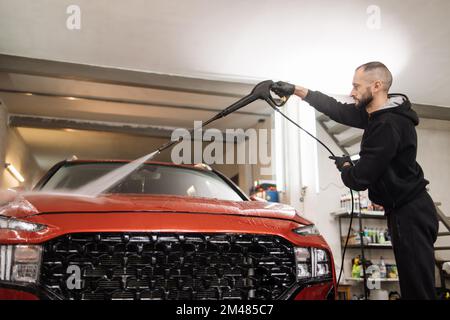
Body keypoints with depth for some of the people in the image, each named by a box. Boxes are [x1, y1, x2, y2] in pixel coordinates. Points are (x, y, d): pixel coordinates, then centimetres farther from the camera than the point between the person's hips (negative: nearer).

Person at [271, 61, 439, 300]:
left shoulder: (388, 125, -23)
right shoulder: (378, 114, 7)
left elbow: (359, 180, -21)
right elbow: (338, 110, 17)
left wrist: (345, 166, 2)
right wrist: (296, 90, 16)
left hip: (410, 215, -10)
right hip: (405, 211, 10)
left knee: (419, 290, -5)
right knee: (413, 286, 15)